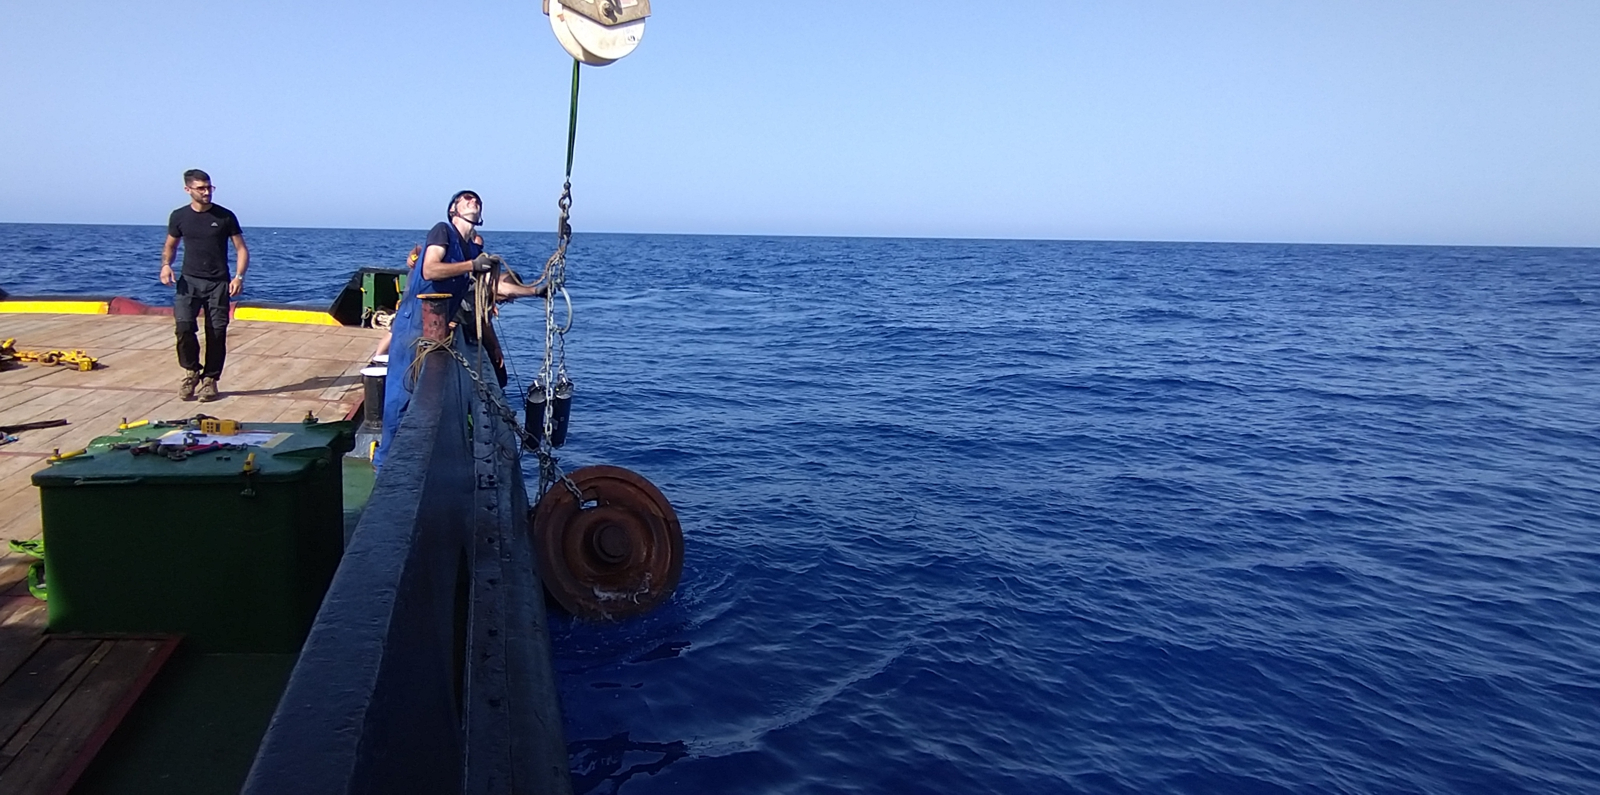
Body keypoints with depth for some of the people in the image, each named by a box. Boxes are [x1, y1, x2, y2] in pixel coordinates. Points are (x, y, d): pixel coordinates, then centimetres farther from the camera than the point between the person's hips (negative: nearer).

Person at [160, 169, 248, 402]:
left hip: (218, 283, -1)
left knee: (216, 333, -1)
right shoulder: (179, 216, 6)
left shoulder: (225, 216, 0)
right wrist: (166, 265, -2)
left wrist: (239, 276, -11)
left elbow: (241, 249, 3)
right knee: (184, 326, -16)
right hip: (189, 280, 1)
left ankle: (210, 380, 14)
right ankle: (191, 371, 6)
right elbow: (170, 246, 19)